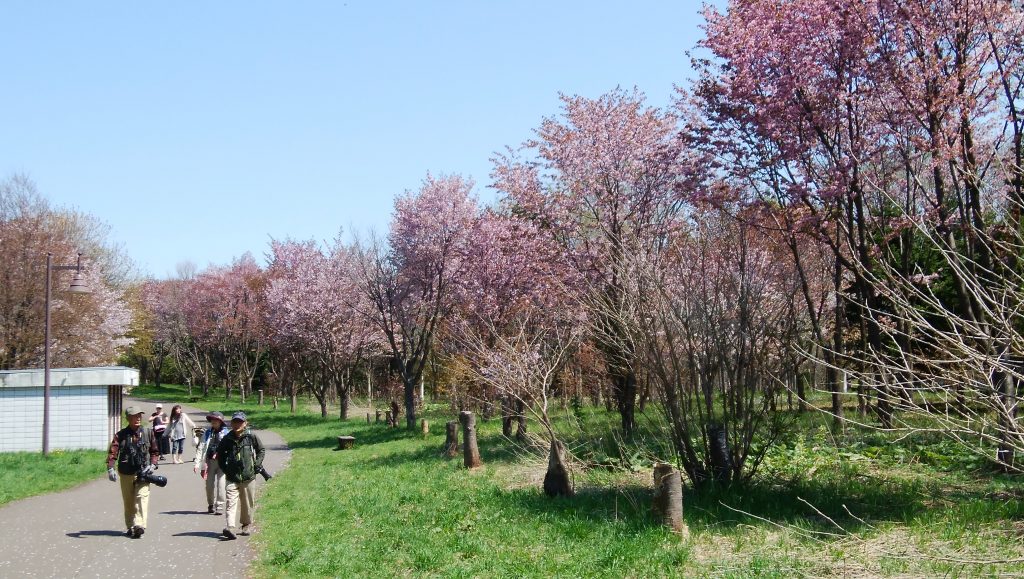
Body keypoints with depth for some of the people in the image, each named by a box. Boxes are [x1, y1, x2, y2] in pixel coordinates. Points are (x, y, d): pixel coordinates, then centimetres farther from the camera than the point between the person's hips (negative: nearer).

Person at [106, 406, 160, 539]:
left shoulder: (148, 433, 7)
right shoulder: (121, 435, 3)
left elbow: (155, 451, 15)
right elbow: (113, 452, -6)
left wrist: (152, 464, -1)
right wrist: (110, 468, -20)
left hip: (143, 473, -1)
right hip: (125, 473, 1)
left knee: (141, 497, -18)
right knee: (128, 502, 9)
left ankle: (139, 525, -28)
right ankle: (130, 527, 20)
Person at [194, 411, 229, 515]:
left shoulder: (226, 433, 2)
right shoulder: (207, 433, 8)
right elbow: (201, 448, 4)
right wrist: (197, 463, -3)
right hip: (210, 461, 3)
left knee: (220, 484, -9)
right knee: (209, 484, 6)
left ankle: (220, 506, -2)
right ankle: (211, 505, 24)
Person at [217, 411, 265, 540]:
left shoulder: (251, 437, -3)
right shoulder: (227, 439, 2)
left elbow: (261, 450, 10)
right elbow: (220, 452, 19)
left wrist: (257, 464, 1)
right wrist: (224, 468, 11)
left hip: (248, 476, 0)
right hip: (232, 477, 0)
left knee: (247, 503, 10)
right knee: (231, 501, -13)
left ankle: (246, 525, 28)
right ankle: (230, 527, -21)